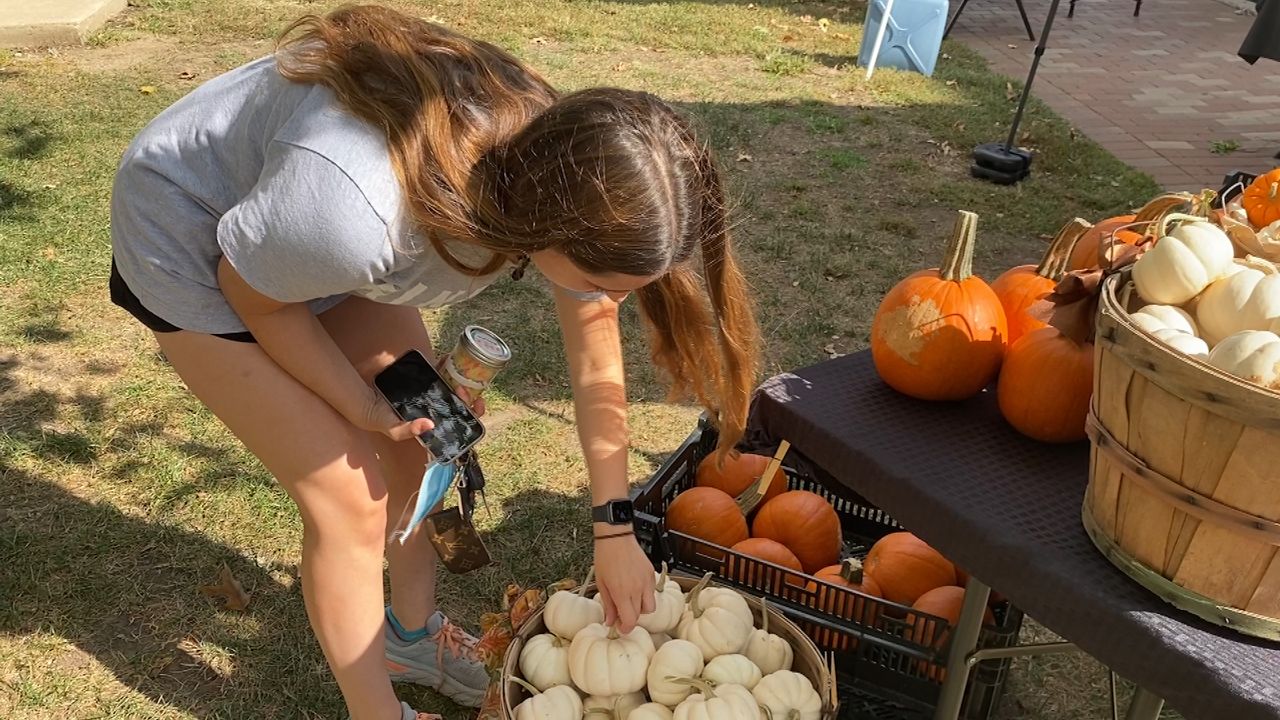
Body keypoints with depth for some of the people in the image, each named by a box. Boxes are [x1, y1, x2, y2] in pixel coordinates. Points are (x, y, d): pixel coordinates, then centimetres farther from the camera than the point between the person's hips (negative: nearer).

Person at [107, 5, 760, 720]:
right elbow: (252, 291, -21)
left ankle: (414, 634, 34)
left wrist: (615, 530, -5)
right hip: (197, 244, -6)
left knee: (424, 440, 8)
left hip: (327, 232, 6)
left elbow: (597, 365, -10)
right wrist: (367, 406, -11)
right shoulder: (357, 210, -44)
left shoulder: (570, 169, -24)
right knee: (351, 498, -8)